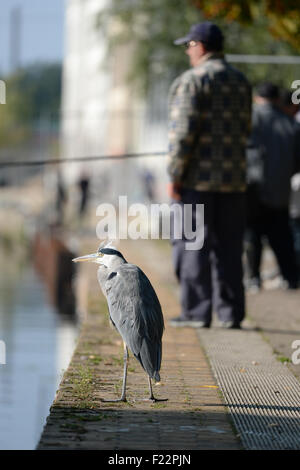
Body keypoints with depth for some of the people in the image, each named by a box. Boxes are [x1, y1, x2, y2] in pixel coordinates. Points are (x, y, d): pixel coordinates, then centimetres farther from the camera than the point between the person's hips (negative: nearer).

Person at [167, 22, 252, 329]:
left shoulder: (190, 81, -10)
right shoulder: (240, 82, 12)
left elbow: (183, 131, -16)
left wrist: (174, 176, -13)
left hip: (196, 177, -6)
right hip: (233, 177, 6)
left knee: (191, 246, -1)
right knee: (228, 246, 10)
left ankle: (196, 312, -3)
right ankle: (230, 312, 10)